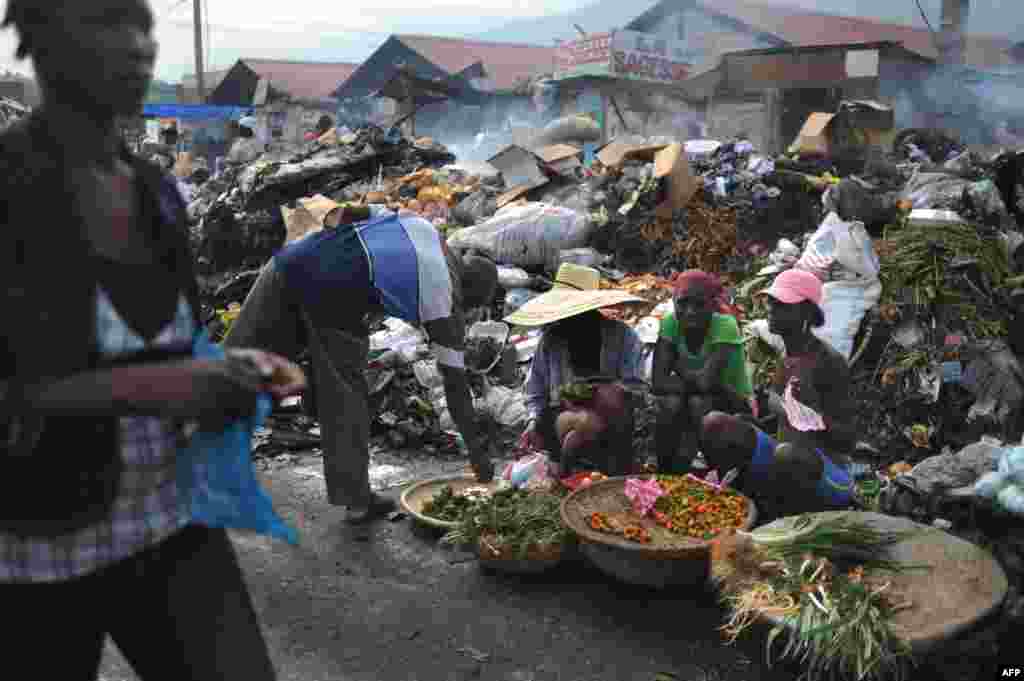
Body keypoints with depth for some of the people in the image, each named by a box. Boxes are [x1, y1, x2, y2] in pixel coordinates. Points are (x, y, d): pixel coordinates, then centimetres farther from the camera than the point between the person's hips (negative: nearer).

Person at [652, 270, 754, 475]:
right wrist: (695, 383, -30)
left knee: (699, 402, -31)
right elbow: (657, 382, -21)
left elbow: (706, 380, -34)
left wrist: (678, 367, -17)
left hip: (735, 407, -3)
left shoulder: (725, 325, -23)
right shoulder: (671, 323, -12)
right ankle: (664, 470, -11)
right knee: (671, 403, -27)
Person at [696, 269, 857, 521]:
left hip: (827, 475, -7)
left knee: (788, 453, -40)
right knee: (715, 423, -10)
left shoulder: (830, 362, -14)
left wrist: (816, 419, -33)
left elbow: (847, 441, -15)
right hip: (784, 464, 7)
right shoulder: (782, 358, 8)